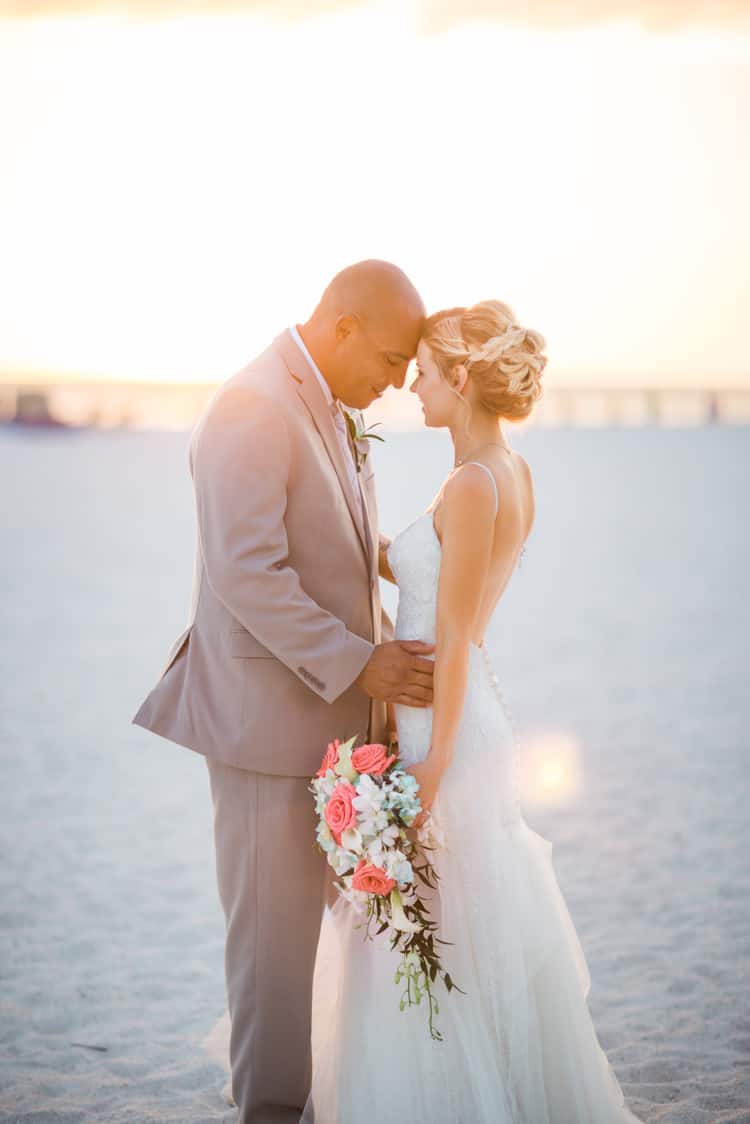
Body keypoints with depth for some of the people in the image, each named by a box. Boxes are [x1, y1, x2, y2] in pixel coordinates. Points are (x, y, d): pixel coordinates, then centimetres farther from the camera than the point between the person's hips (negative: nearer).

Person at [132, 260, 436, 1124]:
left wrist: (386, 649, 9)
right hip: (269, 714, -9)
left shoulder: (330, 412, 13)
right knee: (274, 921, 2)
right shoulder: (250, 411, -18)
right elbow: (248, 575, -23)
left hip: (330, 706, 9)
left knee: (307, 914, 14)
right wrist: (357, 664, -21)